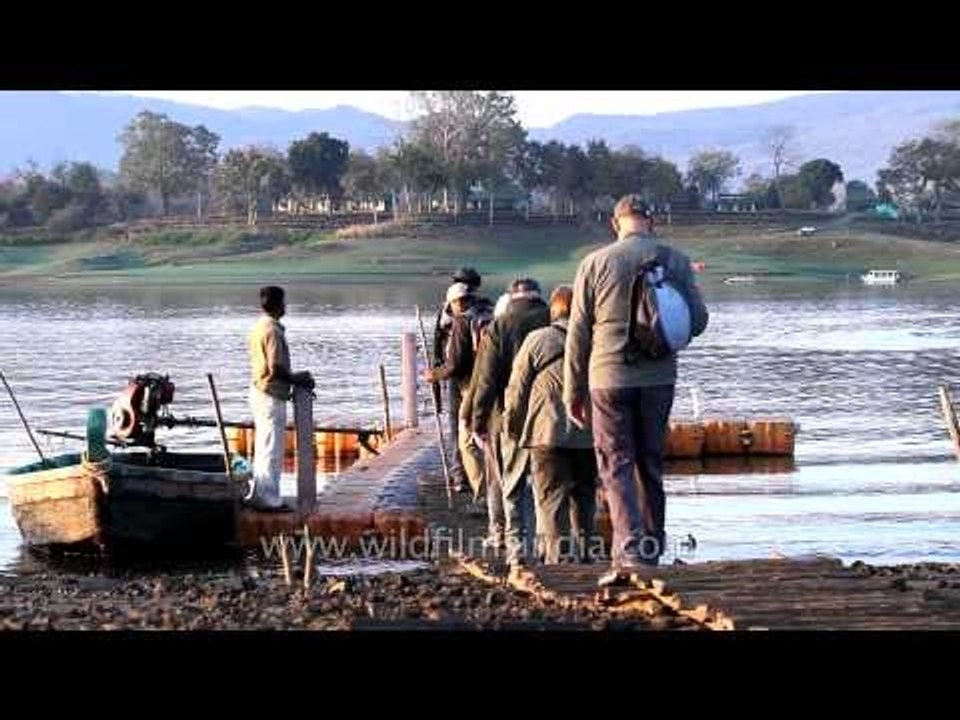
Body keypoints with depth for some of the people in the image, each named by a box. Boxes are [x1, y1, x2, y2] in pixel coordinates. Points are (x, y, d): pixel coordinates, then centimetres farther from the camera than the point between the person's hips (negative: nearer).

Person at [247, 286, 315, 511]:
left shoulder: (259, 327, 11)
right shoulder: (273, 331, -19)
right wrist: (297, 380, -9)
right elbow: (276, 368, -23)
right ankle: (269, 499, 0)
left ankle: (258, 495, 21)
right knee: (272, 449, -4)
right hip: (272, 395, -10)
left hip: (259, 390, 10)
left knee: (263, 447, 16)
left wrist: (294, 378, 17)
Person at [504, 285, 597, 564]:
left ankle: (555, 554, -10)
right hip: (589, 435, 3)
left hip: (549, 432, -3)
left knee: (551, 497, -1)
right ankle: (582, 552, 17)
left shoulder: (537, 340, -2)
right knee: (584, 495, 15)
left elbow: (517, 389, 1)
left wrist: (512, 426, 13)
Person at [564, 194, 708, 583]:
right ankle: (651, 550, 21)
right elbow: (698, 320, 2)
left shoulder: (595, 263, -4)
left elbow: (578, 332, -2)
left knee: (616, 465, 0)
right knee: (651, 464, 14)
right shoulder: (675, 260, 0)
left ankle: (629, 551, -16)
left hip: (609, 378, -2)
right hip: (659, 378, 2)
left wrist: (574, 392, 5)